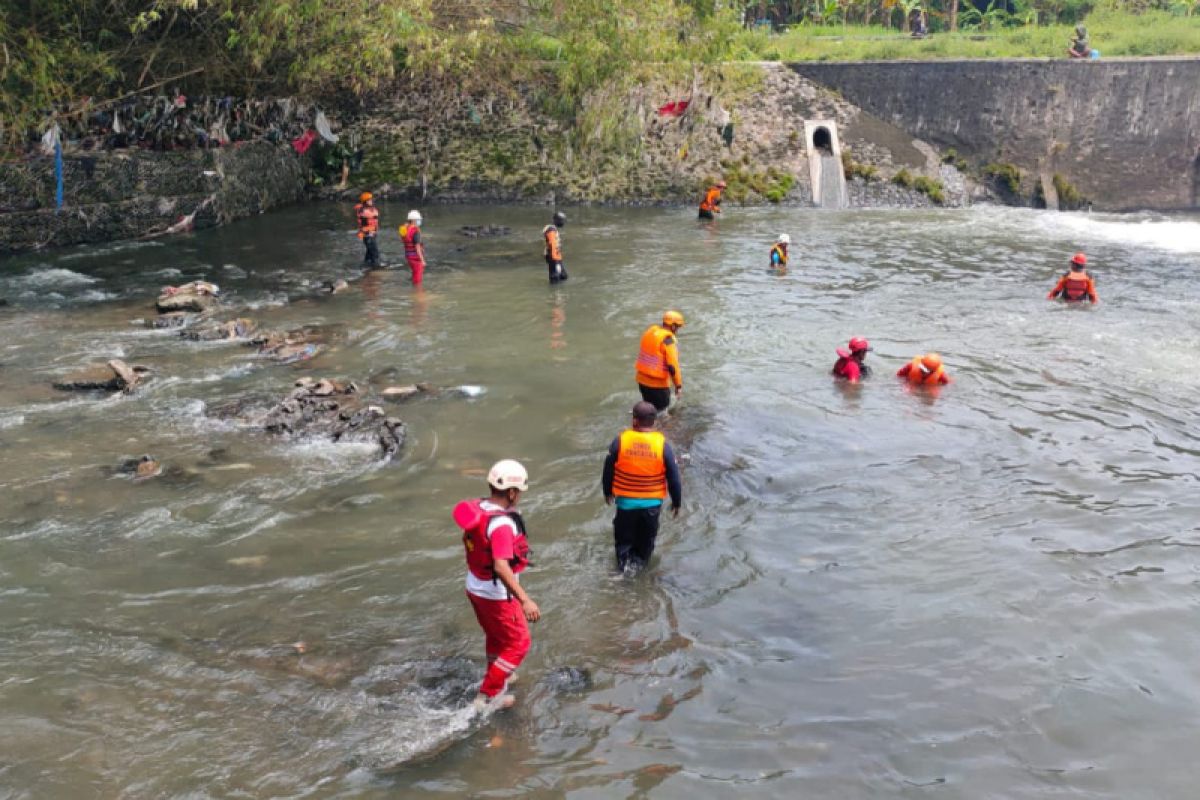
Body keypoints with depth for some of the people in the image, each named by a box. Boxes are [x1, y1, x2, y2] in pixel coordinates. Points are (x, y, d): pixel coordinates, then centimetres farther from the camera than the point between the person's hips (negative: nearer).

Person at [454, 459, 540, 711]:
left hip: (475, 587, 8)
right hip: (497, 595, -8)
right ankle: (487, 696, 12)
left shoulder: (477, 509, -5)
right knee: (517, 644, 9)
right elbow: (501, 567, -40)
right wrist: (525, 600, -44)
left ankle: (498, 676, 51)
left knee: (495, 636, 30)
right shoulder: (502, 524, -31)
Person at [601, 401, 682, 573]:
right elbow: (673, 476, -10)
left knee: (624, 533, 23)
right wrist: (676, 501, 4)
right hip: (652, 502, 1)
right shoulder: (662, 444, -16)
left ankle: (624, 559, 30)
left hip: (626, 500, -1)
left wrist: (607, 492, 12)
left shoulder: (620, 441, -18)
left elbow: (608, 470, -6)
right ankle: (640, 560, 40)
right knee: (646, 536, 24)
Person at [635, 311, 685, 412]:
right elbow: (673, 365, -24)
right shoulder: (668, 339, -21)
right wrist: (678, 386, -18)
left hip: (642, 379, 8)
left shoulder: (650, 331, 3)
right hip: (658, 384, -8)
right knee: (661, 410, 6)